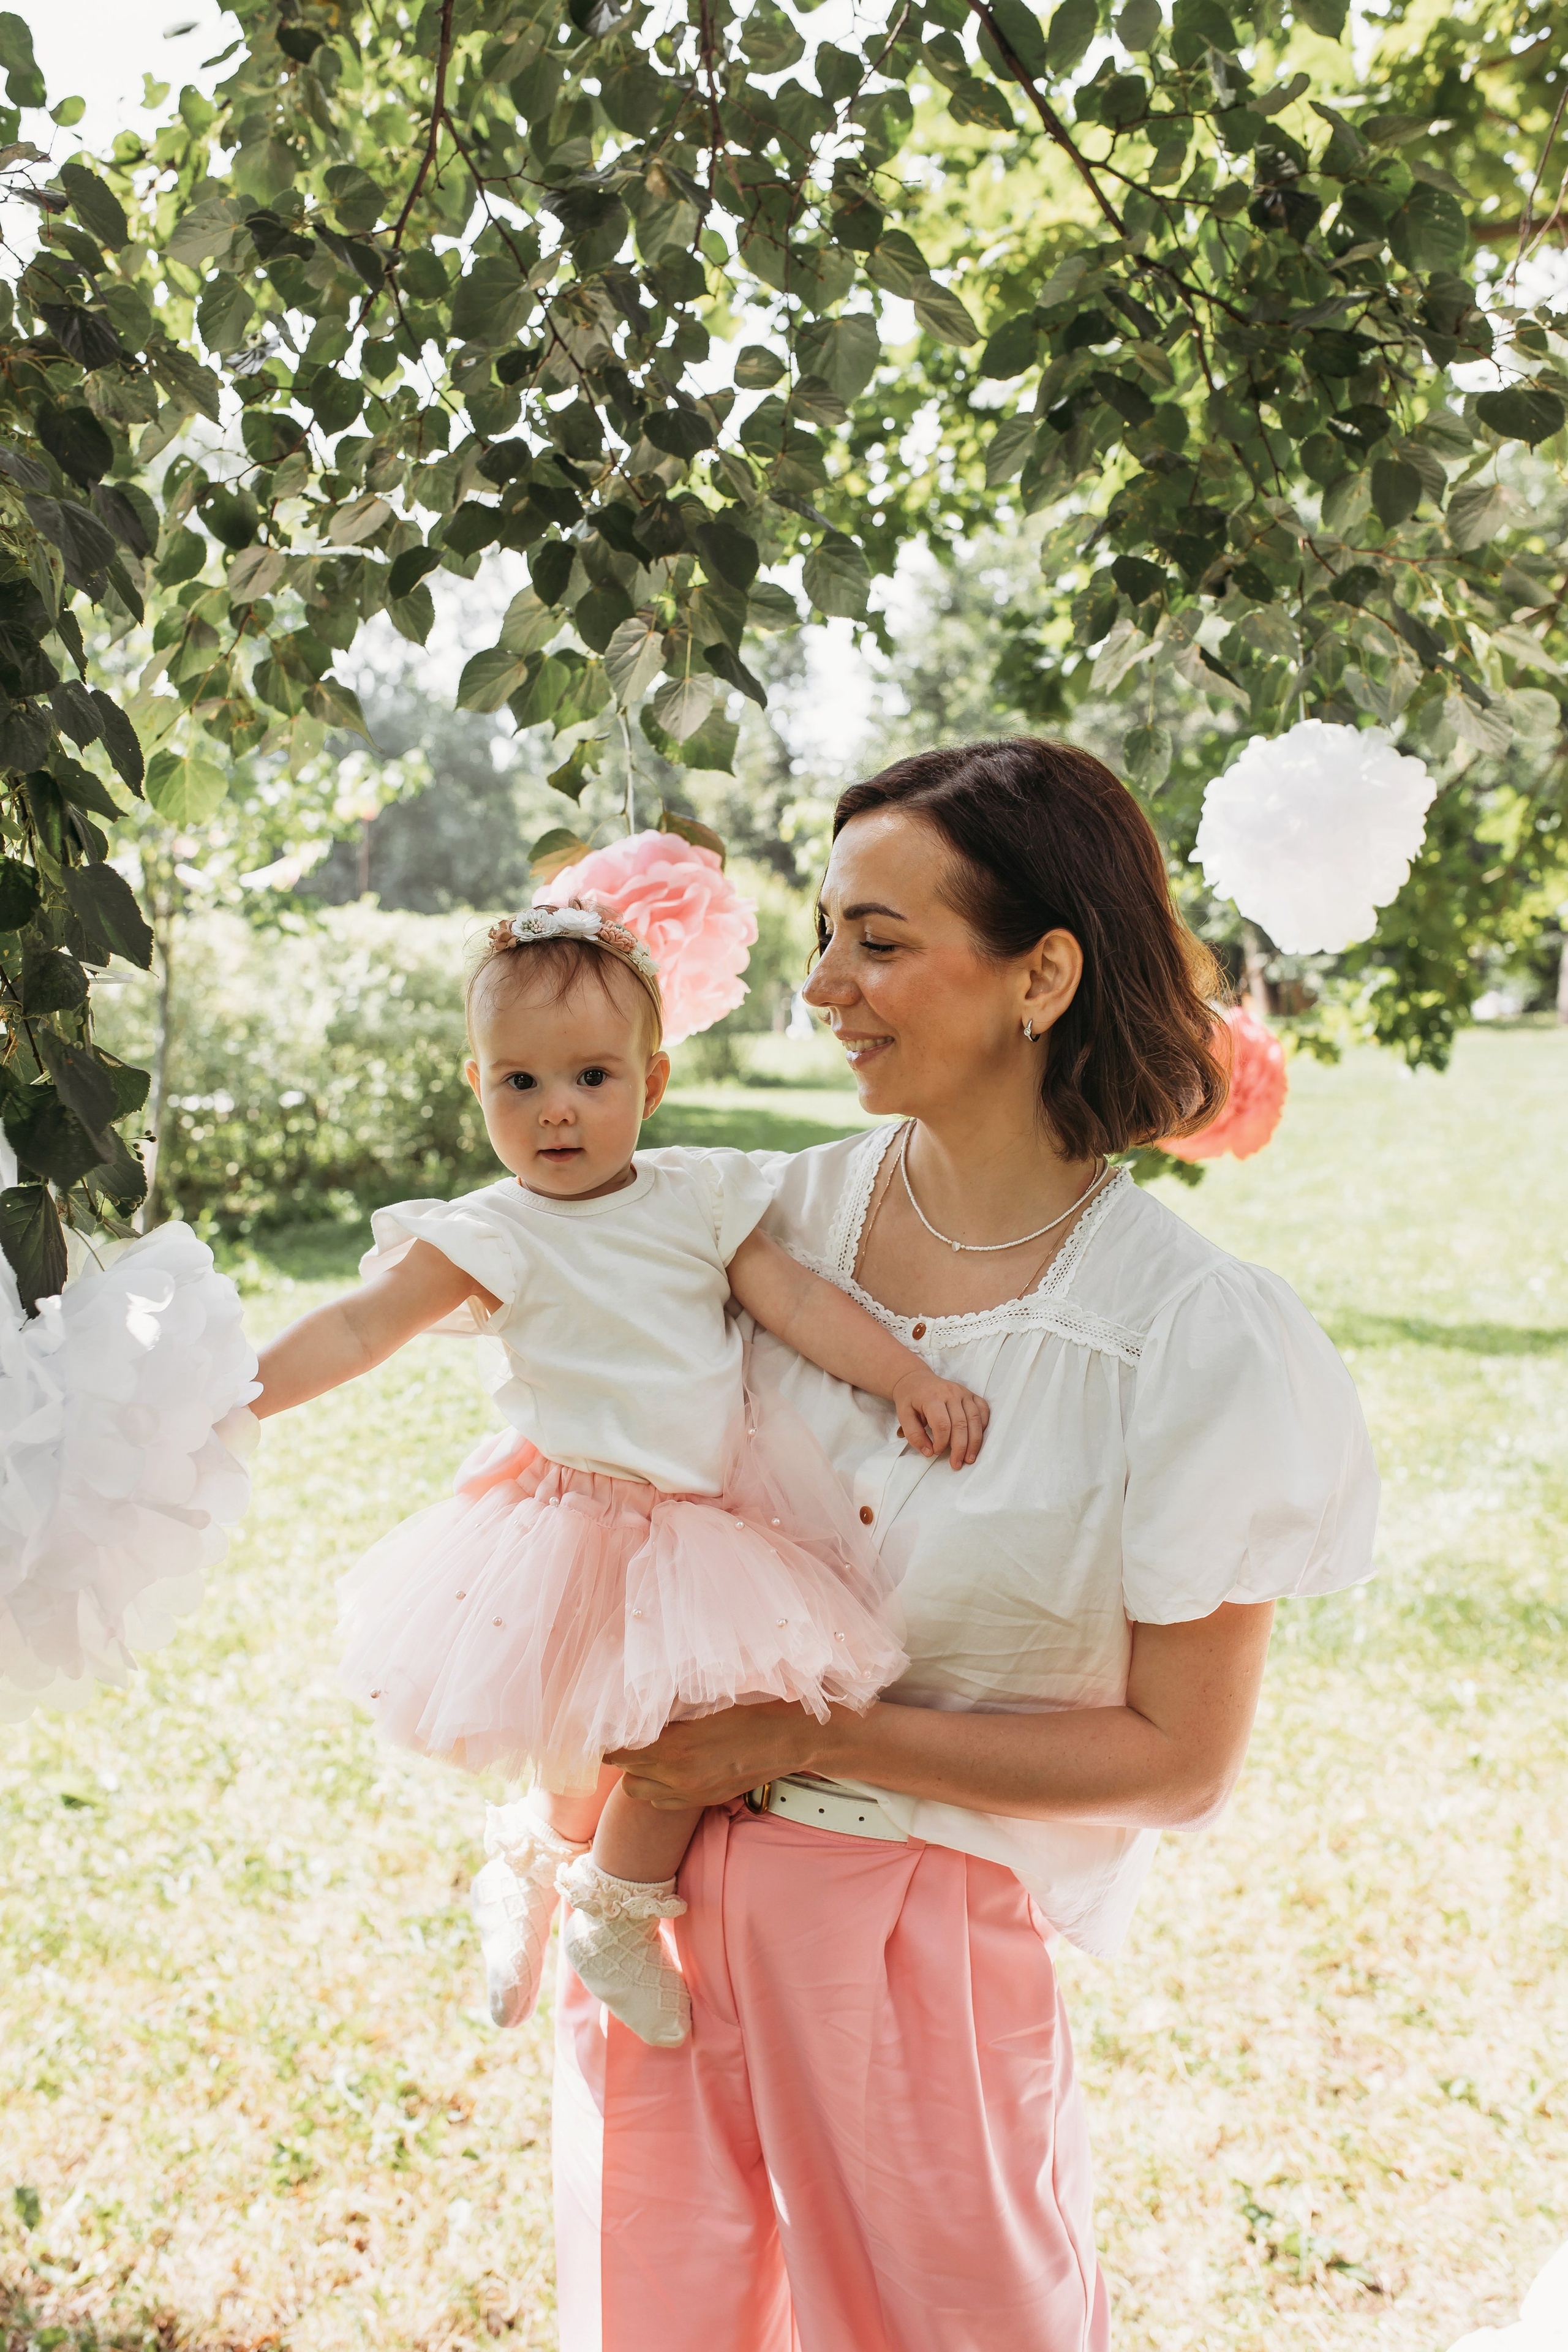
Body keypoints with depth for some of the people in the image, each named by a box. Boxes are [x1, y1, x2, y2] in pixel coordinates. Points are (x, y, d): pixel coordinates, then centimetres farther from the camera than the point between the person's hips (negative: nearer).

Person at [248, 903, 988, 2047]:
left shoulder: (698, 1198, 0)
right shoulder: (491, 1236, -10)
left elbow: (798, 1300, 0)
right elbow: (362, 1324, -15)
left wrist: (912, 1375, -8)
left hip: (711, 1511, 4)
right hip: (589, 1517, -4)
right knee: (671, 1727, -10)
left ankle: (534, 1865, 31)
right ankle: (613, 1913, 21)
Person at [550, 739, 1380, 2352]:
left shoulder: (1198, 1338, -16)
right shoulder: (781, 1217, -4)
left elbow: (1180, 1763, -11)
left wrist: (809, 1740, -15)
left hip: (934, 1919, -4)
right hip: (671, 1868, 4)